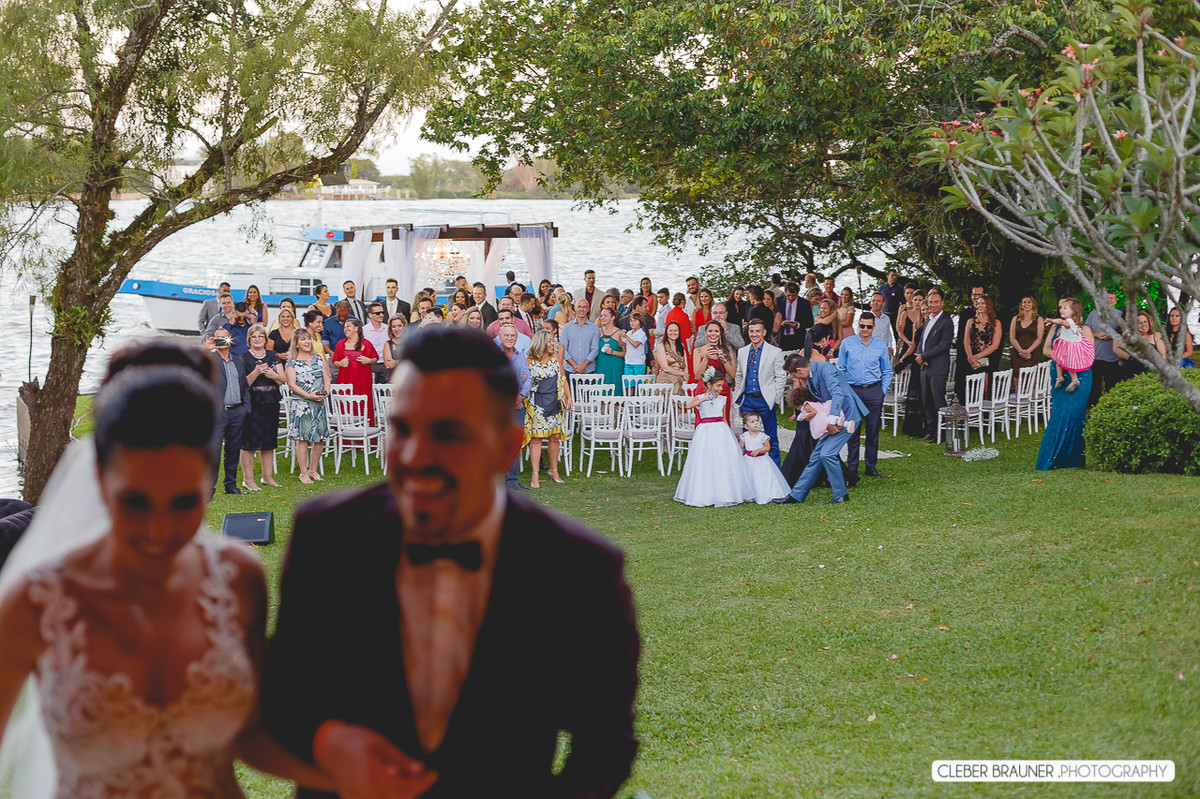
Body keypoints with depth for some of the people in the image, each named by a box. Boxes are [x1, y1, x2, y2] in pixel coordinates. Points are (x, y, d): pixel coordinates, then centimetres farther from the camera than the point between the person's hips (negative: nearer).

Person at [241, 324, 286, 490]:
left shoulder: (273, 357, 12)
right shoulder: (244, 358, -2)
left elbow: (283, 380, 8)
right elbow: (242, 383, -9)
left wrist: (272, 374, -11)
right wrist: (256, 373, -21)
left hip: (271, 404, 5)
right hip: (252, 404, -5)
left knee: (269, 442, 10)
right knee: (249, 443, -5)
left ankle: (267, 476, 19)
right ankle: (248, 479, 1)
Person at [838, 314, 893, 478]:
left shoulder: (881, 346, 6)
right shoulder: (847, 343, 4)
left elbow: (887, 372, 13)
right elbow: (841, 369, 9)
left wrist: (883, 391, 3)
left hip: (874, 391, 1)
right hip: (853, 390, -1)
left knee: (873, 430, 2)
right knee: (852, 430, 0)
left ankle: (871, 466, 10)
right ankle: (852, 467, 7)